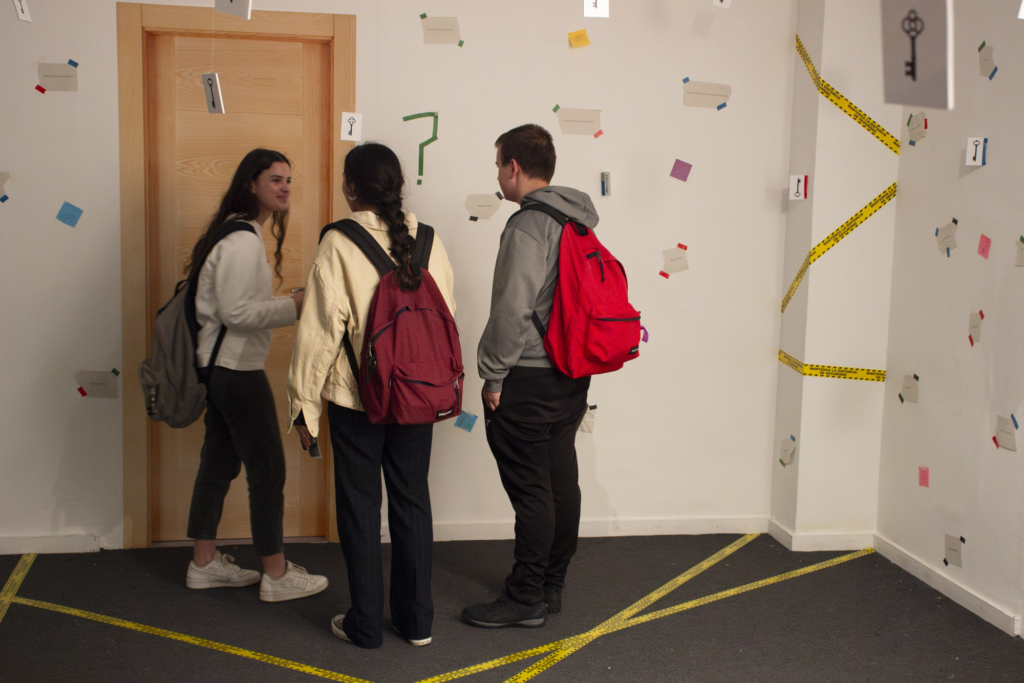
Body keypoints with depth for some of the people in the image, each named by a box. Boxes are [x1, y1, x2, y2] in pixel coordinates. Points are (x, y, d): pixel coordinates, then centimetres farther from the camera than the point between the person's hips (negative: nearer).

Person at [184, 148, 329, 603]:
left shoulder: (240, 233, 15)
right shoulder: (242, 240, -17)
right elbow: (236, 312, -22)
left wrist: (288, 302, 7)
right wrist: (296, 306, -18)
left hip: (221, 367, 11)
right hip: (237, 370, -11)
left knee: (219, 464, 16)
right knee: (268, 469, -2)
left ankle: (204, 564, 26)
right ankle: (277, 576, 8)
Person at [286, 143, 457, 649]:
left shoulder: (338, 245, -11)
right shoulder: (427, 240, 1)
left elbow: (322, 329, -12)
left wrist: (305, 403, -4)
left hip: (356, 397, -4)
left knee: (360, 505, 9)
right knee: (412, 499, 14)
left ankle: (365, 623, 18)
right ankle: (416, 618, 23)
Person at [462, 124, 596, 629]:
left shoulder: (528, 226, -18)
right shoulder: (579, 222, 11)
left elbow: (513, 310, -23)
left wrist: (493, 374, -13)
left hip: (529, 379, -9)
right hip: (572, 377, 9)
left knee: (530, 489, -1)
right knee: (561, 481, 14)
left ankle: (526, 598, 8)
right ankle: (551, 585, 27)